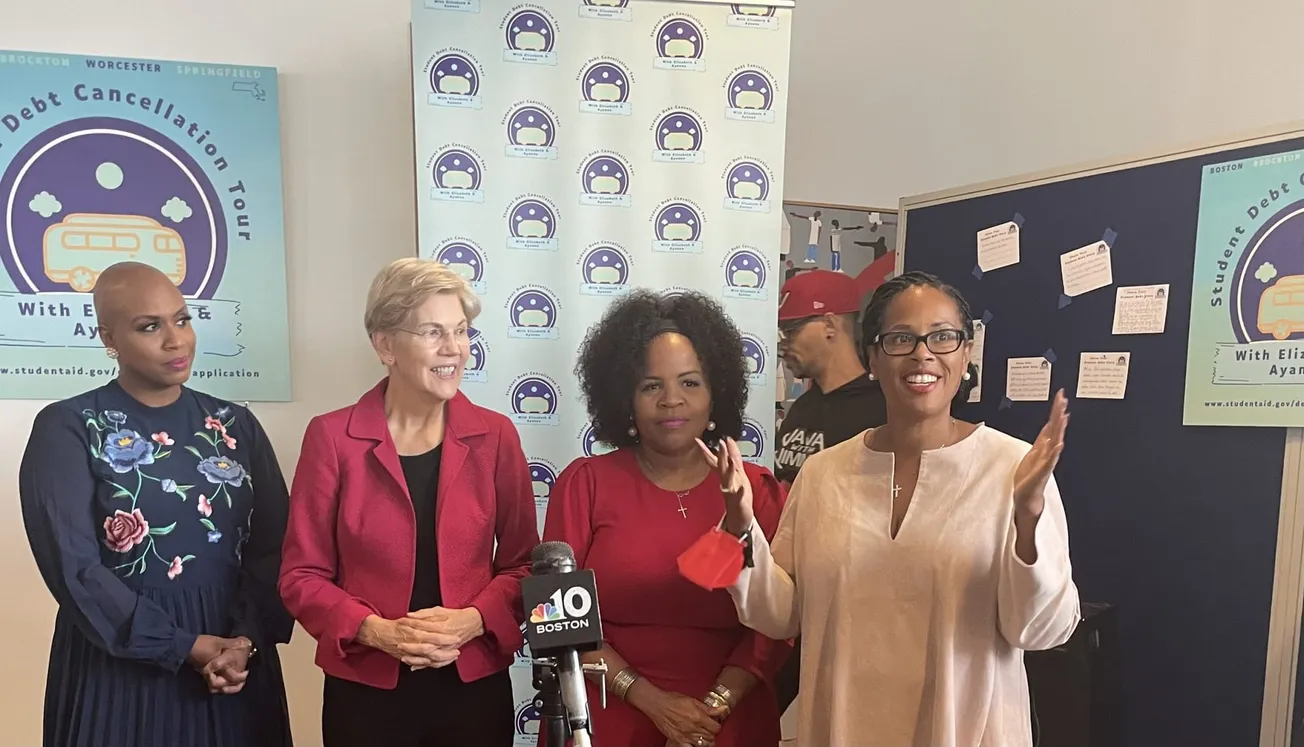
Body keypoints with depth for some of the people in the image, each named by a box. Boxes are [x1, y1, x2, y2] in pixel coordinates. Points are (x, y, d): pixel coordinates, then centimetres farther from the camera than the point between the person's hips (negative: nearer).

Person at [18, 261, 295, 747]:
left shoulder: (236, 424, 4)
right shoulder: (66, 429, -5)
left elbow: (273, 547, -1)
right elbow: (73, 566, -12)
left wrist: (246, 640, -16)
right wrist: (187, 647, -15)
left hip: (234, 663, 3)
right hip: (118, 666, -3)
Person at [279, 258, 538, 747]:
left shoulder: (495, 436, -3)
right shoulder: (332, 437, -7)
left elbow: (523, 564, 1)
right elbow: (302, 574, -2)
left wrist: (471, 621, -15)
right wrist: (375, 631, -16)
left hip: (475, 686, 1)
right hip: (365, 691, -1)